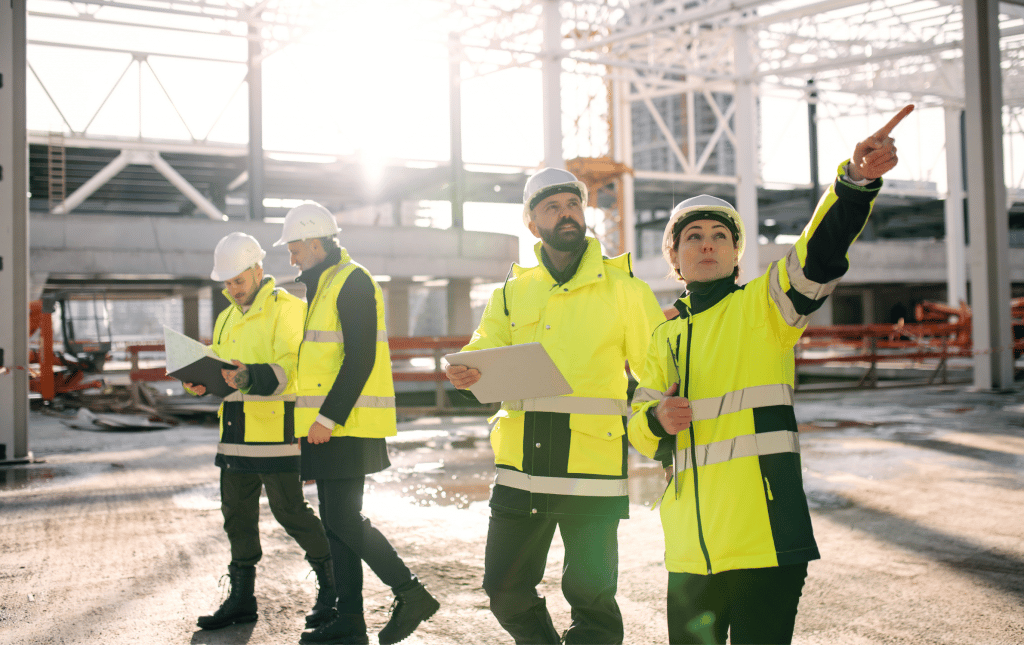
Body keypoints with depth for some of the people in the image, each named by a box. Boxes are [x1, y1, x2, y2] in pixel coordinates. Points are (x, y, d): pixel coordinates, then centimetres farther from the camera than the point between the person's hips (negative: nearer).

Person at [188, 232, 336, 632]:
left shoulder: (287, 309, -8)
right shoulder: (228, 318, 19)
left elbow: (291, 370, -18)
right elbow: (219, 363, 22)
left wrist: (252, 377, -35)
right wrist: (203, 381, 0)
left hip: (275, 430, -8)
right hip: (236, 432, 8)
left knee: (289, 510, -4)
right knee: (237, 513, 11)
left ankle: (332, 587, 13)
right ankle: (241, 599, 22)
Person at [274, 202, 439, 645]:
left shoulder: (353, 281, -11)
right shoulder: (325, 286, 20)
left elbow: (360, 358, -20)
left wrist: (327, 418, -22)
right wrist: (311, 421, 20)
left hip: (347, 427, -10)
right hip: (330, 426, 10)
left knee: (344, 522, -10)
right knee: (336, 522, 10)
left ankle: (411, 594, 2)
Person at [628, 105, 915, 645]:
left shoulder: (763, 305, 1)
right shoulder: (665, 338, 16)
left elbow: (820, 253, -17)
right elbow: (640, 428, 20)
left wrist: (857, 180, -34)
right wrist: (658, 420, -4)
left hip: (764, 539, -5)